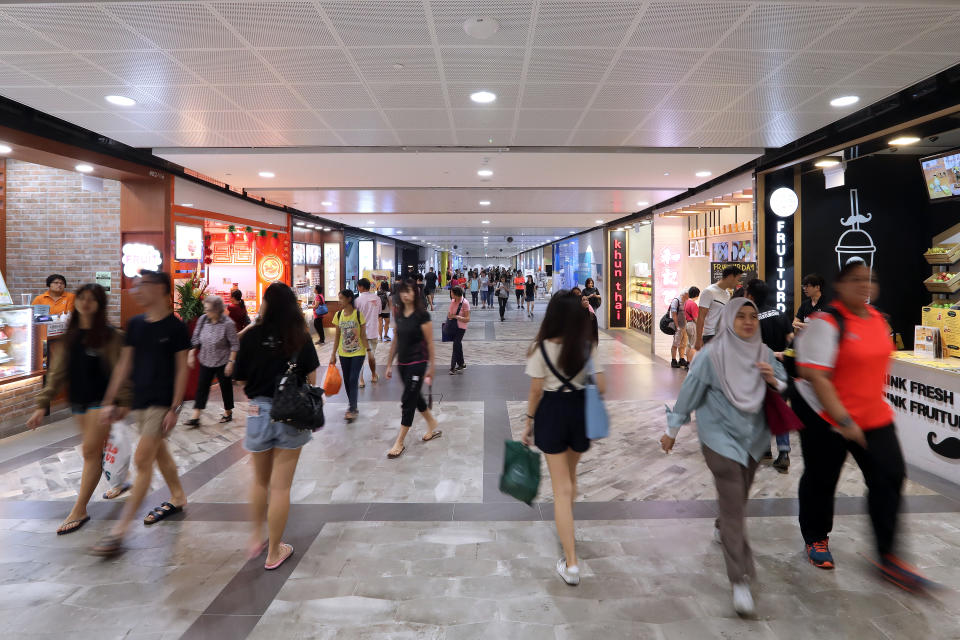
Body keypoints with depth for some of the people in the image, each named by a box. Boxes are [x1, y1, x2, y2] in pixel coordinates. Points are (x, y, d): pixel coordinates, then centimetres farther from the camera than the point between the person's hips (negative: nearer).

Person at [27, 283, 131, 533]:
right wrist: (43, 404, 3)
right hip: (78, 402, 6)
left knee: (91, 451, -6)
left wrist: (122, 402, -18)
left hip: (102, 400, -6)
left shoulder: (110, 336, -9)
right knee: (99, 449, 17)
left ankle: (79, 510, 1)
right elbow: (57, 372, 9)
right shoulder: (69, 337, 8)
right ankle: (120, 481, 40)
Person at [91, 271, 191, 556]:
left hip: (162, 403, -7)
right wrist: (109, 402, 8)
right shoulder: (135, 324, 7)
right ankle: (178, 498, 36)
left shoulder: (175, 327, -10)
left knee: (142, 461, -7)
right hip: (140, 401, 7)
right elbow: (124, 365, 11)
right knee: (159, 453, 18)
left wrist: (174, 408, -14)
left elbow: (181, 369, -10)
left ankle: (119, 531, -2)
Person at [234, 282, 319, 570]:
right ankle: (274, 552, 20)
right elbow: (311, 379, -4)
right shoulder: (301, 338, -6)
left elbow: (241, 378, 0)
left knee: (260, 480, 24)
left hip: (259, 413, 1)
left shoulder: (252, 336, -6)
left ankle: (256, 538, 34)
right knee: (281, 486, 9)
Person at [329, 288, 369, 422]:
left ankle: (352, 409, -6)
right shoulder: (338, 315, 2)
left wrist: (368, 351, -12)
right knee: (347, 381, 9)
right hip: (344, 353, 5)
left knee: (353, 380, -10)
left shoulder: (358, 314, -11)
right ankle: (353, 407, 23)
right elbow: (337, 336, 8)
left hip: (358, 353, -5)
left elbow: (363, 335, -7)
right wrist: (333, 354, 8)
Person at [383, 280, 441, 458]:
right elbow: (396, 341, 13)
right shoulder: (399, 315, 7)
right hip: (402, 363, 7)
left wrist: (431, 367, -9)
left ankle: (399, 443, 4)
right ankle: (434, 428, 35)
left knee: (408, 401, -4)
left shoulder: (422, 315, -11)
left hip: (417, 363, -7)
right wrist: (389, 364, 13)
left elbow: (430, 343, -9)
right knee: (416, 397, 17)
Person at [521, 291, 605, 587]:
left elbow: (536, 391, -10)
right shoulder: (588, 347, -6)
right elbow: (601, 387, -6)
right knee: (570, 473, 28)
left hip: (551, 413, -3)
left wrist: (529, 424, 1)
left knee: (562, 487, 3)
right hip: (580, 412, 3)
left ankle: (571, 563, 3)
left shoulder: (542, 348, -14)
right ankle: (564, 523, 52)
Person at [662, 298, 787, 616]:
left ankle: (723, 530, 53)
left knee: (739, 497, 21)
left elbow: (787, 389, 8)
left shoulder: (764, 354, -1)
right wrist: (671, 431, -1)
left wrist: (773, 380, -16)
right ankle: (740, 581, -6)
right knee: (733, 505, -10)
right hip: (720, 438, -5)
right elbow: (689, 393, -8)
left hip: (753, 438, 5)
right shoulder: (712, 355, -15)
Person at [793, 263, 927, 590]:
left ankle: (888, 556, 14)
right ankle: (816, 539, 32)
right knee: (821, 479, 9)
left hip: (874, 415, 7)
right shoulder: (825, 322, -18)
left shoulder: (877, 319, 6)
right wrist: (844, 421, -22)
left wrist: (878, 403, 18)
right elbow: (816, 377, -23)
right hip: (825, 416, -7)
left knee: (889, 477, 0)